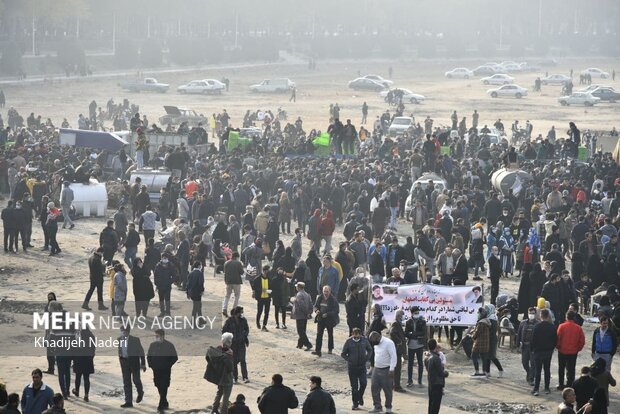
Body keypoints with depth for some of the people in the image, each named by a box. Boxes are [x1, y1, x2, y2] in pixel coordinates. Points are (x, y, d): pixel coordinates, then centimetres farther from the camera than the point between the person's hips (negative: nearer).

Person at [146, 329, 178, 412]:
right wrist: (151, 364, 3)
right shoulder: (153, 345, 6)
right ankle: (165, 404, 22)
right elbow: (148, 356, 17)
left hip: (165, 370, -4)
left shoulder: (169, 345, -4)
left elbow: (175, 357, 0)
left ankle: (161, 405, -9)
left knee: (164, 387, -9)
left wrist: (168, 365, -8)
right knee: (159, 387, 8)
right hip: (156, 370, 4)